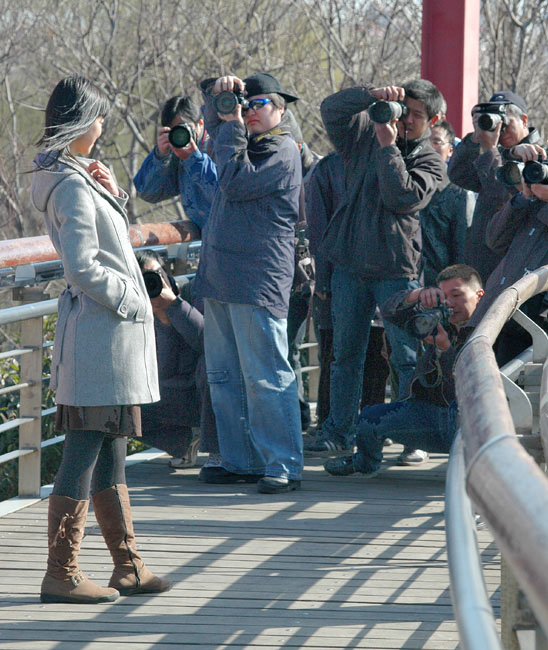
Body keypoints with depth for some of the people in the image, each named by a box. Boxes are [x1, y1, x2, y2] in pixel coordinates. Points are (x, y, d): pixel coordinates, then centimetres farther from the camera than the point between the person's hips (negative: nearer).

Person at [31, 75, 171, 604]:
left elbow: (107, 240, 23)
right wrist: (129, 299, -11)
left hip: (99, 327, 10)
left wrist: (112, 193, 8)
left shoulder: (71, 175, 13)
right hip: (102, 328, -10)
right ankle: (61, 574, -2)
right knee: (85, 451, -6)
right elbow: (82, 267, -22)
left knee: (111, 448, 13)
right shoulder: (72, 184, -17)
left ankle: (127, 566, 20)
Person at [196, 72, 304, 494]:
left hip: (258, 281, -9)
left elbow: (235, 183, -17)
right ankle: (241, 461, 16)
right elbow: (214, 118, 33)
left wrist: (231, 129, -8)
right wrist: (220, 93, 11)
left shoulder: (282, 151, -7)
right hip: (220, 277, 9)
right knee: (225, 377, 11)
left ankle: (283, 467, -8)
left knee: (265, 377, -10)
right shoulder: (245, 140, 18)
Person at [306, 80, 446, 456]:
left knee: (408, 359, -4)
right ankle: (339, 432, 17)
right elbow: (332, 109, -2)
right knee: (346, 354, 9)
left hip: (396, 269, -3)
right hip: (350, 264, 3)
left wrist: (388, 147, -14)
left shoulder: (430, 162, 3)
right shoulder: (366, 135, 10)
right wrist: (373, 96, -16)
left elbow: (402, 196, -13)